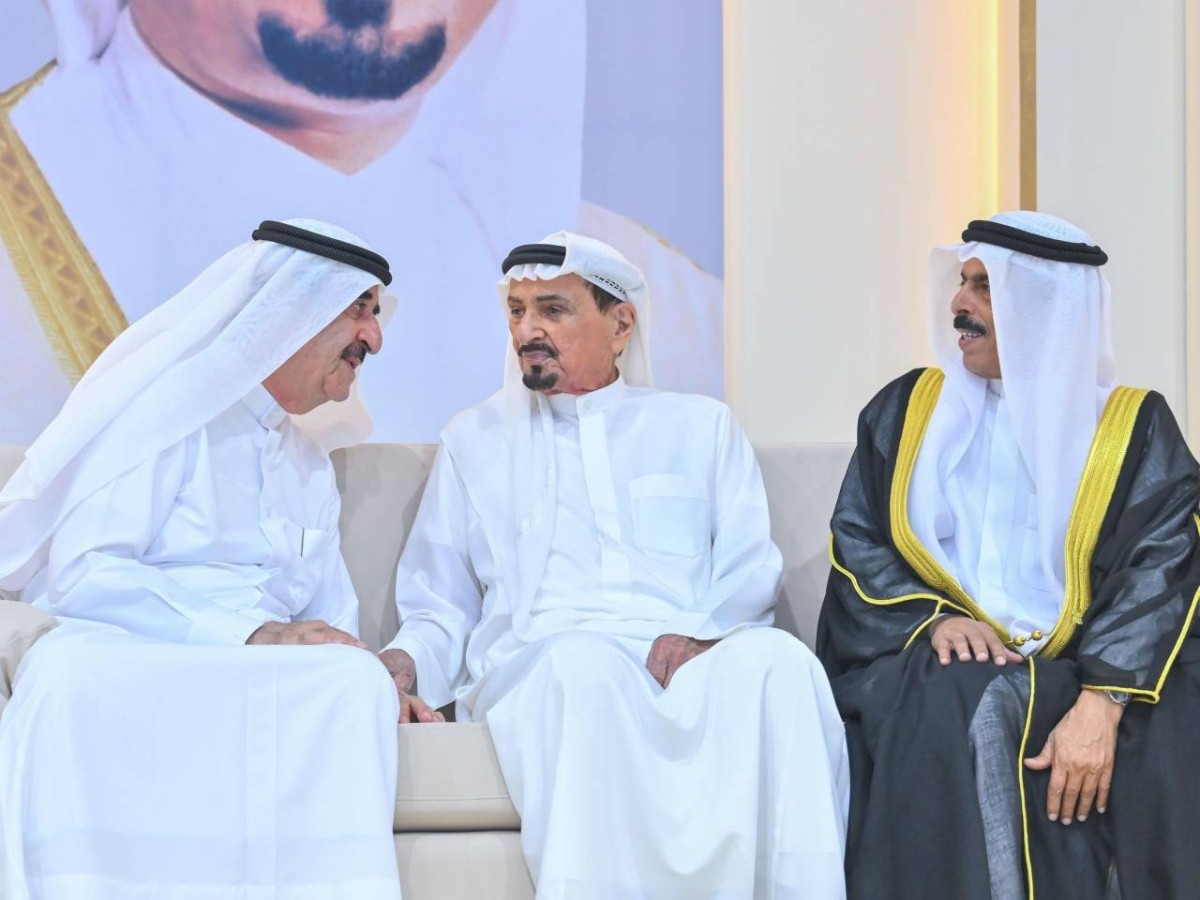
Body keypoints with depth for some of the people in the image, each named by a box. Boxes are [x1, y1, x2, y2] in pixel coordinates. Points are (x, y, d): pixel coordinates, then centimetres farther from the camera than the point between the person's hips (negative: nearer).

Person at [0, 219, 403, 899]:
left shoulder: (314, 466, 28)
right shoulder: (172, 405, 4)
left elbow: (334, 626, 25)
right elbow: (82, 571, -8)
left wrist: (383, 682, 0)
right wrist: (250, 635, -17)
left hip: (266, 687, 5)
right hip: (122, 662, -5)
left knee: (358, 684, -31)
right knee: (68, 674, -42)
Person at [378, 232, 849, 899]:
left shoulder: (702, 427, 24)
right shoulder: (474, 439, 26)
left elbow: (749, 576, 12)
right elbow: (440, 609, 21)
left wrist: (700, 637, -11)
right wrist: (405, 664, -2)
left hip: (693, 664, 1)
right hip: (536, 664, -1)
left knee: (778, 658, -35)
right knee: (584, 663, -39)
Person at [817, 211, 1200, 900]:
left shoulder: (1134, 429, 6)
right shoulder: (909, 409, 14)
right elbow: (857, 545, 8)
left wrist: (1100, 705, -23)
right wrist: (934, 619, -13)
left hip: (1085, 675, 0)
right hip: (937, 663, 0)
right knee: (951, 719, -34)